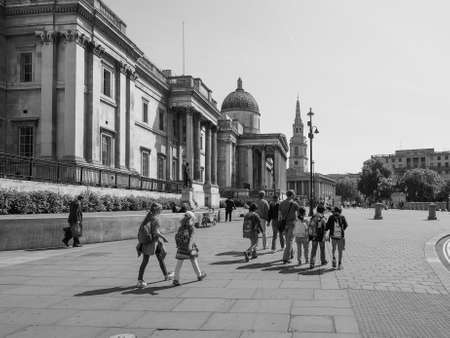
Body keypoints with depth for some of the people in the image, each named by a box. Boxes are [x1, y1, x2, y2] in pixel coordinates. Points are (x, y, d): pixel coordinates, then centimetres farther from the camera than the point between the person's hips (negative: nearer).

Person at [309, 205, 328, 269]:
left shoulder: (312, 218, 2)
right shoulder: (322, 218, -15)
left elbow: (309, 227, 7)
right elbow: (323, 229, -17)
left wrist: (310, 236, 15)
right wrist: (323, 238, -11)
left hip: (314, 236, 4)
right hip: (321, 237, -4)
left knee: (313, 250, 3)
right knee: (322, 249, 16)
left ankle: (312, 263, -7)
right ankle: (323, 261, 33)